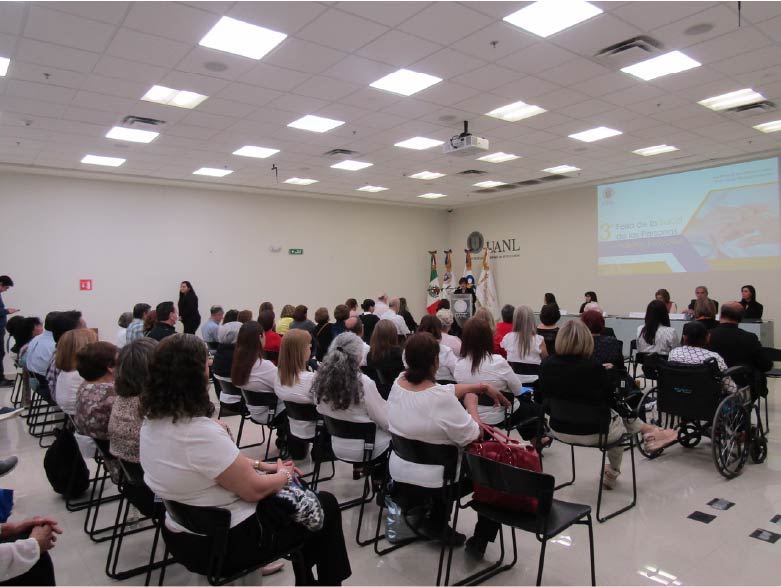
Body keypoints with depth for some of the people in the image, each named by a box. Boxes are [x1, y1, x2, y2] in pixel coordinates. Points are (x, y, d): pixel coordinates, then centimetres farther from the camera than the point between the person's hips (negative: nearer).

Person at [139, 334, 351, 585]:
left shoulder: (152, 421, -4)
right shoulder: (201, 432, -33)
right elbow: (255, 490, -23)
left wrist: (261, 465, 5)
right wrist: (285, 475, -4)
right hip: (225, 541, -8)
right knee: (326, 504, 10)